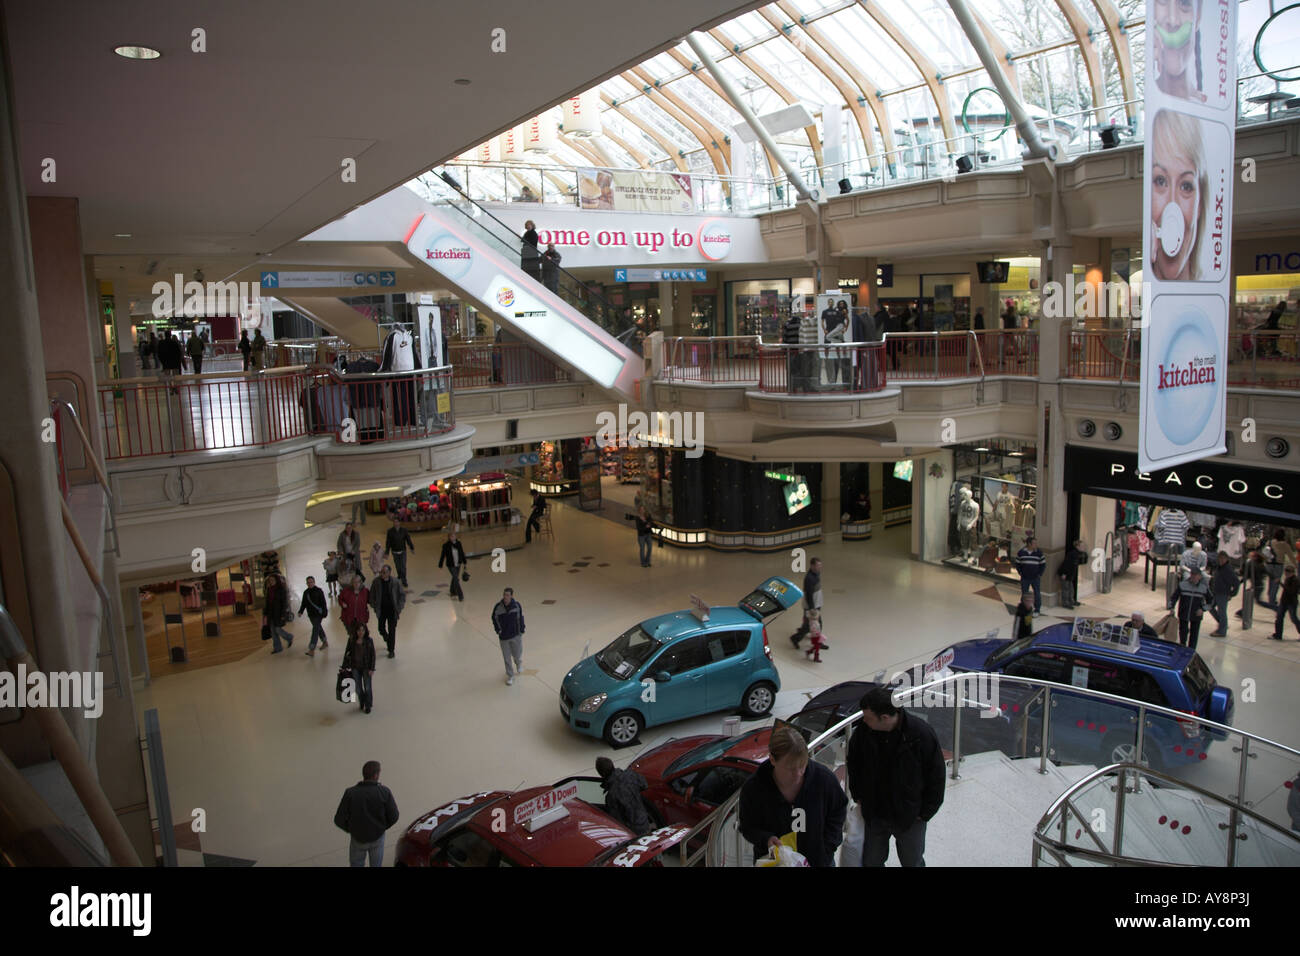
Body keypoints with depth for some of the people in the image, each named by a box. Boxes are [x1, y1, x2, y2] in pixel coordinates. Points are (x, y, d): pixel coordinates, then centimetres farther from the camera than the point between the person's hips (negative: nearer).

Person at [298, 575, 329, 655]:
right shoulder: (306, 592, 9)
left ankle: (312, 650, -17)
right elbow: (304, 604, 13)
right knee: (318, 628, 20)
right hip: (311, 614, 7)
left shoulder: (319, 591, -8)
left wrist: (324, 613, -13)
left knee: (315, 630, -12)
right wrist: (300, 612, -2)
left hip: (318, 614, -7)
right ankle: (325, 642, 39)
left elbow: (323, 603, -9)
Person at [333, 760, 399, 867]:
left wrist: (350, 829, 5)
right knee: (376, 865, 19)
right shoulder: (385, 792, -18)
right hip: (378, 838, 0)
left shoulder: (350, 793, -18)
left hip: (358, 838, 0)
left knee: (356, 864, 19)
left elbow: (339, 820, -16)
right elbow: (393, 817, -13)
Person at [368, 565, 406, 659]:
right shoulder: (377, 581, -10)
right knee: (381, 629, 12)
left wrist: (399, 608, -10)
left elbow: (402, 595, -4)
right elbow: (372, 595, 3)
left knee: (392, 630, 3)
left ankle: (391, 650, 18)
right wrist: (374, 606, -2)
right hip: (381, 610, 2)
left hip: (392, 610, -2)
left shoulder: (396, 582, -15)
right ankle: (387, 640, 44)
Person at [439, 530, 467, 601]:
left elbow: (462, 553, 6)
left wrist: (464, 562, 12)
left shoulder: (458, 543, -5)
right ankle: (460, 596, -3)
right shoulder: (446, 545, -15)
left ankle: (453, 592, 39)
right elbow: (443, 555, -7)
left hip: (458, 564, 4)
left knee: (455, 578, 20)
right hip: (451, 565, -4)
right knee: (456, 579, -8)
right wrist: (440, 565, -2)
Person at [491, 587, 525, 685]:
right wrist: (498, 630, -2)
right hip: (503, 636, 0)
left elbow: (521, 617, 2)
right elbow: (494, 618, 5)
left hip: (516, 635, 0)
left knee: (517, 655, 10)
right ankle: (510, 676, 25)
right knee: (506, 657, 7)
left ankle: (519, 664, 46)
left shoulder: (516, 605, -11)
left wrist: (521, 631, 1)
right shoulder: (498, 606, -11)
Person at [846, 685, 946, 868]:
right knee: (871, 861, 19)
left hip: (910, 818, -2)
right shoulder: (864, 730, -17)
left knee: (912, 861, 20)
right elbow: (853, 762, 4)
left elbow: (936, 777, -13)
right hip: (873, 815, 3)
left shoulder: (921, 734, -26)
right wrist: (858, 796, 3)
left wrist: (925, 813, -8)